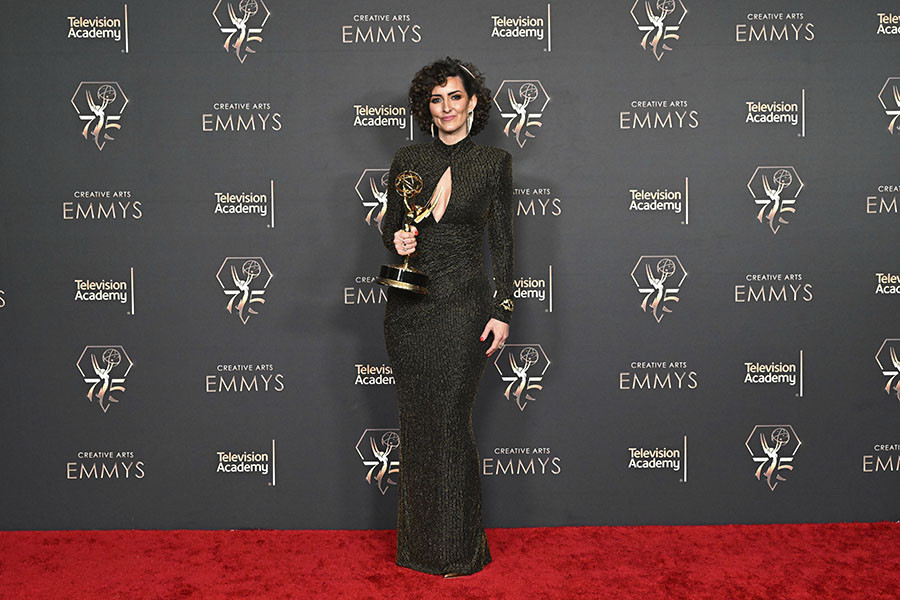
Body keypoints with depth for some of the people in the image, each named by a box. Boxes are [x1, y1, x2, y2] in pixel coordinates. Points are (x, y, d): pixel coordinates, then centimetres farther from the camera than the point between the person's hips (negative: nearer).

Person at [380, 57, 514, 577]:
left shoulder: (493, 162, 3)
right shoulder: (408, 160, 9)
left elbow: (503, 242, 2)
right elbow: (390, 226, 15)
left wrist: (503, 310, -5)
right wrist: (397, 241, -9)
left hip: (463, 305, -3)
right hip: (409, 305, 3)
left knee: (452, 423, -1)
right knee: (416, 423, 8)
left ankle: (459, 548, 16)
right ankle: (419, 544, 22)